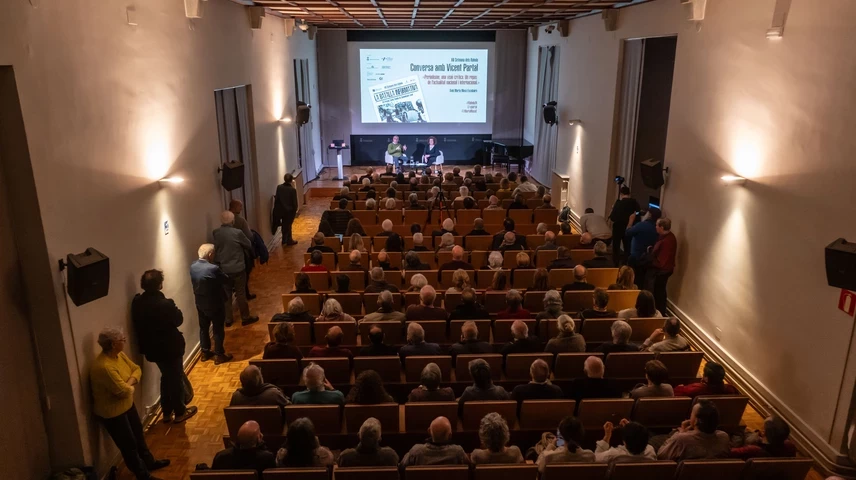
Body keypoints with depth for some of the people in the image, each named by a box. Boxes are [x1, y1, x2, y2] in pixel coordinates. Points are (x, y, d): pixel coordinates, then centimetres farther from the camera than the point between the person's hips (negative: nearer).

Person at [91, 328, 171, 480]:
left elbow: (136, 369, 3)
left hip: (127, 404, 9)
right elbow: (124, 391, -33)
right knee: (129, 445, 9)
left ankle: (149, 462, 46)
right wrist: (131, 387, -11)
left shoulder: (119, 355, -5)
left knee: (138, 435, 25)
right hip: (112, 412, -9)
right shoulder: (104, 367, -35)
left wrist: (130, 382, -16)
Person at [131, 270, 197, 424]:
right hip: (170, 347, -6)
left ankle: (167, 412, 34)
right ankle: (180, 412, 27)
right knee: (176, 378, 13)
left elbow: (138, 324, 6)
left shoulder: (137, 302, -8)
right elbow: (179, 320, -12)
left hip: (152, 348, 7)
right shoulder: (165, 304, -28)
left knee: (166, 377, 24)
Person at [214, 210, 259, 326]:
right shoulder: (237, 233, -18)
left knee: (226, 294, 14)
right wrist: (250, 253, 18)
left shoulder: (216, 233, -5)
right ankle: (246, 318, 20)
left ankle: (227, 320, 23)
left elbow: (215, 250, 8)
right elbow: (248, 245, -3)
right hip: (238, 269, -4)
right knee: (241, 294, 8)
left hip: (223, 269, 4)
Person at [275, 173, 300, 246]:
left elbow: (277, 199, -2)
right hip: (290, 210, -4)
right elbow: (294, 202, -16)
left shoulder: (279, 187, -9)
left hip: (282, 209, 4)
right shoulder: (292, 189, -22)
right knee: (288, 225, 10)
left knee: (284, 224, 19)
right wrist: (295, 209, 2)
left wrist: (279, 207, 11)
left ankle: (284, 239, 30)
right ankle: (289, 240, 20)